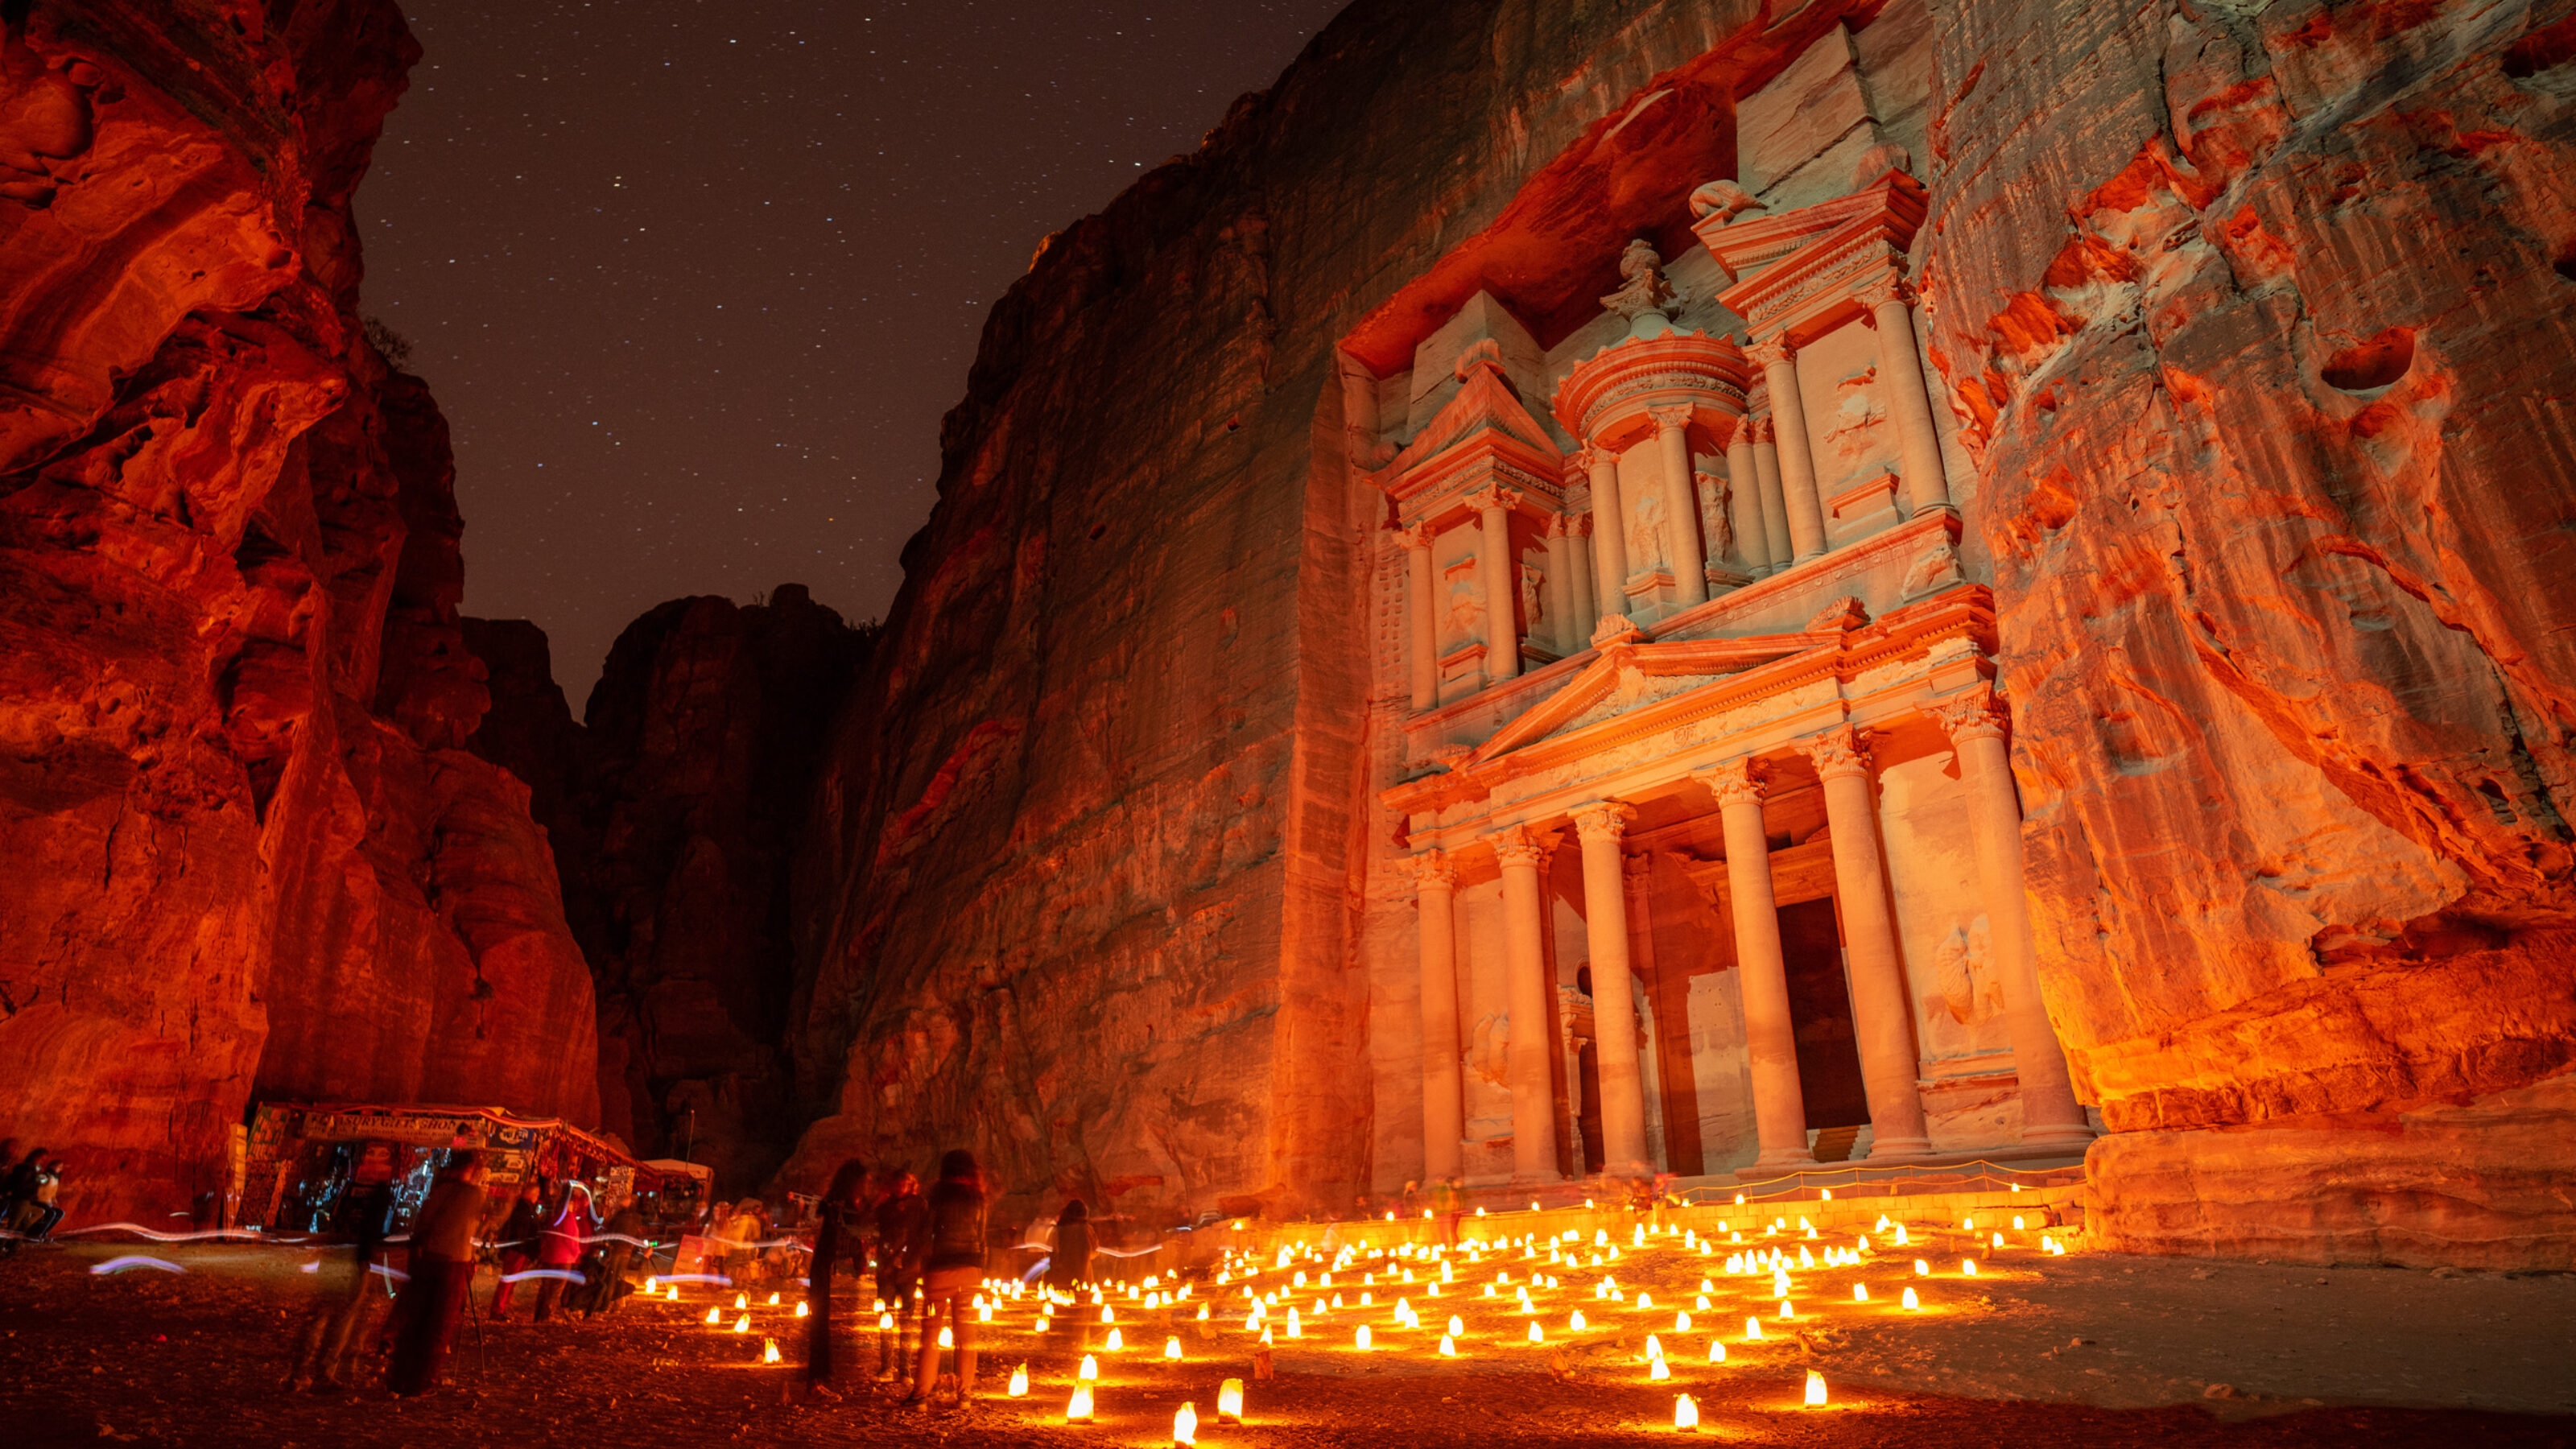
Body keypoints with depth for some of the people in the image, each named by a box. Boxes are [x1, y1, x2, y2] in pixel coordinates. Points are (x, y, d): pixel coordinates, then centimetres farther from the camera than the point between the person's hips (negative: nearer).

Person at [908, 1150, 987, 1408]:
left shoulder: (937, 1197, -2)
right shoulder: (978, 1200, 8)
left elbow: (926, 1235, -5)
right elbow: (982, 1240, 8)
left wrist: (924, 1270, 0)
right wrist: (980, 1272, 13)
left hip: (940, 1269, -3)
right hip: (970, 1270, 3)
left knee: (931, 1331, 3)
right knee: (966, 1333, 8)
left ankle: (920, 1394, 0)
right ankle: (964, 1394, 9)